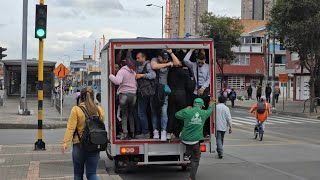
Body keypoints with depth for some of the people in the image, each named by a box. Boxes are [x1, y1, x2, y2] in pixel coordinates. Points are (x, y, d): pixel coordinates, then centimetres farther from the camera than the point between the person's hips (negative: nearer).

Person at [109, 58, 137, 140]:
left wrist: (111, 76, -8)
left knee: (124, 115, 0)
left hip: (124, 94, -4)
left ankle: (125, 133, -6)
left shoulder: (122, 71, -5)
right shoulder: (134, 72, 12)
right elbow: (137, 84, 14)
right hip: (133, 94, 4)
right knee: (131, 114, 12)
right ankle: (133, 132, 12)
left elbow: (118, 81, -21)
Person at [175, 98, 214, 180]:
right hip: (196, 141, 0)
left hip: (185, 139, 0)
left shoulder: (187, 112, -8)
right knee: (195, 160, 10)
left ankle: (187, 155, 22)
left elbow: (177, 115, 6)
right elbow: (209, 111, 22)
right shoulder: (204, 113, -1)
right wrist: (211, 106, 42)